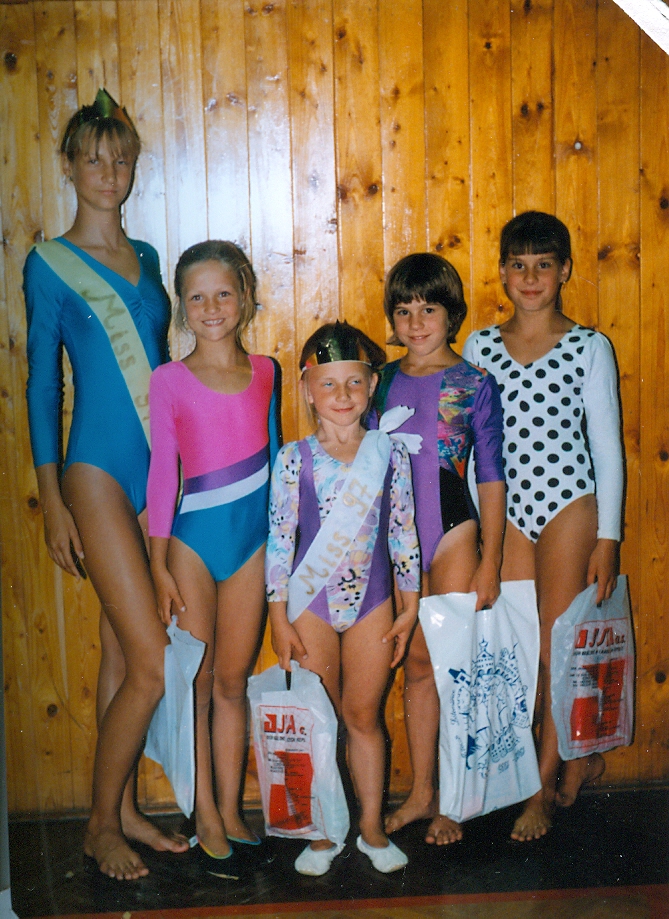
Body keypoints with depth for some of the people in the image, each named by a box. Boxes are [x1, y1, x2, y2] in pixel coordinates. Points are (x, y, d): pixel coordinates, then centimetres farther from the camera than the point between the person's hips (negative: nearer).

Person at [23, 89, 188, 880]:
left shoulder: (144, 258, 13)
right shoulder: (49, 263, -3)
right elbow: (42, 382, -4)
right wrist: (51, 501, -7)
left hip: (158, 467, 6)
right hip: (97, 471, -5)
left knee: (122, 651, 13)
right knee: (152, 663, -8)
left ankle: (123, 809, 26)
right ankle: (100, 825, 12)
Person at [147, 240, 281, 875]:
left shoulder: (266, 371, 4)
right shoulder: (169, 380, -4)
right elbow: (162, 471, -4)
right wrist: (158, 565, -5)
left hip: (253, 538, 3)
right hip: (194, 539, -2)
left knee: (233, 680, 11)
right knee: (195, 683, 4)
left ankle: (230, 810, 24)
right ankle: (206, 817, 18)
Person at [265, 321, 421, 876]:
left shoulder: (389, 452, -3)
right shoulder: (294, 459, -9)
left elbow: (403, 530, 2)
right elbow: (279, 538, -6)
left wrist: (410, 608, 4)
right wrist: (279, 617, -6)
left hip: (372, 603, 1)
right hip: (310, 605, -1)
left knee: (364, 715, 12)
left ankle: (372, 828, 27)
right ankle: (323, 834, 25)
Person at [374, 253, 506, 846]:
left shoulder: (473, 384, -4)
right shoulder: (384, 382, 6)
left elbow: (492, 477, -3)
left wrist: (490, 563, -6)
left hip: (453, 533, -4)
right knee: (417, 663, 11)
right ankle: (421, 792, 23)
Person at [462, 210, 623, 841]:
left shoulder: (589, 347, -2)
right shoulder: (480, 347, 6)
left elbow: (606, 446, -1)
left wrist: (607, 536, -4)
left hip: (569, 504, -3)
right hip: (505, 509, 3)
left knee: (558, 647, 1)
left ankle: (545, 787, 17)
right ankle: (579, 760, 28)